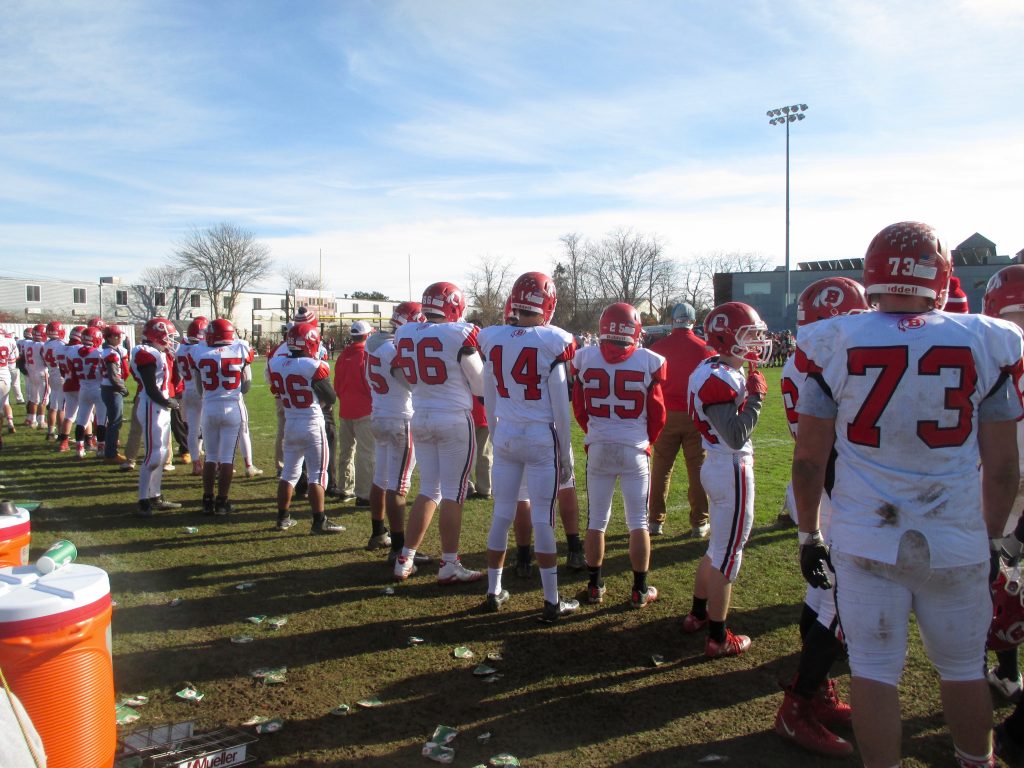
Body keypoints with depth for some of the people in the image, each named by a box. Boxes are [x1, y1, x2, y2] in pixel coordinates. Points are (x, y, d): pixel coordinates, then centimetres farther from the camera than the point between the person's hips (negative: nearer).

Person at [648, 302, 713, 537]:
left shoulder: (657, 348, -4)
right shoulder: (704, 348, -6)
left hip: (666, 416, 1)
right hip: (696, 416, 0)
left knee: (661, 469, 11)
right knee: (697, 470, 9)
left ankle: (656, 521, 16)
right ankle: (699, 523, 15)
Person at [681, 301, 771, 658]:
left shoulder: (718, 372, 9)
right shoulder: (719, 379, -22)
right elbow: (736, 437, -27)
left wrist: (749, 391, 3)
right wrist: (756, 397, -19)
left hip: (718, 466, 10)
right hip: (732, 471, -10)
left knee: (718, 546, 23)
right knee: (728, 552, 1)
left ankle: (698, 614, 37)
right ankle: (718, 638, 13)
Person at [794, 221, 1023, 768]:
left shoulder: (834, 344, -7)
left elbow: (809, 458, -3)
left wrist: (808, 533, 10)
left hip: (865, 539, -1)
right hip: (956, 540, 2)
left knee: (873, 669, 10)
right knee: (963, 668, 20)